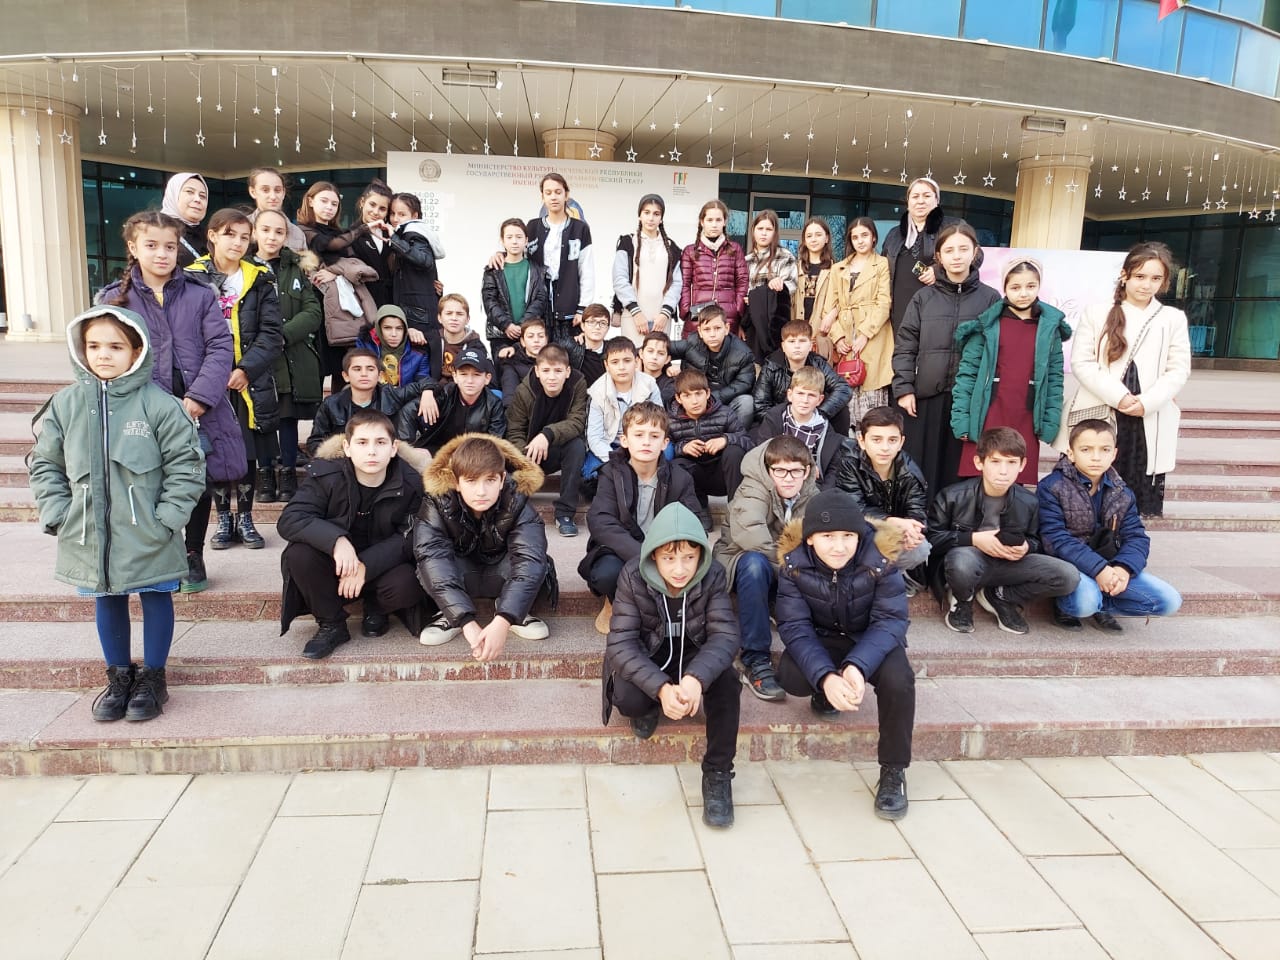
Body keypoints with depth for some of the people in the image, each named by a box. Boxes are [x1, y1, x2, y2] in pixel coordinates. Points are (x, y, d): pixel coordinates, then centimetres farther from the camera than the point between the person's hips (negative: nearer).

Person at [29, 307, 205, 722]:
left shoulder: (158, 403, -11)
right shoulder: (65, 403, 0)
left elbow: (186, 465, -10)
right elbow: (45, 464, 8)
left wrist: (166, 519, -14)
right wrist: (57, 514, -1)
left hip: (145, 533, -3)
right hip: (89, 531, 4)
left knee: (155, 597, 10)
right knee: (107, 601, 17)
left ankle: (152, 677, 28)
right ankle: (119, 676, 34)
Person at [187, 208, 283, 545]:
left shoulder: (259, 280, 6)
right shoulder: (193, 278, 2)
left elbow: (272, 333, -2)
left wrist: (246, 369, -13)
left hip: (250, 382, 1)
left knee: (248, 451, 5)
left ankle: (245, 518, 20)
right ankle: (223, 519, 19)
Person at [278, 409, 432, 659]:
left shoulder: (410, 484, -14)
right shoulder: (326, 474, -15)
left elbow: (410, 538, -14)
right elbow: (289, 519, -22)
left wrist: (366, 566, -29)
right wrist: (336, 540, -39)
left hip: (382, 566, -1)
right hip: (336, 565, 1)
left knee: (406, 586, -33)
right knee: (299, 553, -29)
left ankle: (377, 610, 7)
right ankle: (331, 624, -5)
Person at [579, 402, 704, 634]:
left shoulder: (680, 479, -1)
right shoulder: (612, 474, -7)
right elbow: (600, 522, -21)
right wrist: (641, 557, -35)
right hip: (619, 553, -1)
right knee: (607, 573, -35)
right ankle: (614, 603, 3)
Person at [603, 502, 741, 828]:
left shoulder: (712, 576, -19)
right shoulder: (633, 576, -23)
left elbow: (725, 635, -25)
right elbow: (621, 643, -26)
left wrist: (696, 678, -46)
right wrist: (661, 687, -43)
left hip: (694, 656, 1)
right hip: (648, 657, 0)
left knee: (726, 680, -31)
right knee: (627, 699, -32)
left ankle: (717, 771, -15)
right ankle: (650, 707, 6)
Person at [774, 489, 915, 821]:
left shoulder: (880, 559, -25)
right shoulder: (794, 563, -22)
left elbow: (890, 620, -24)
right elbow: (795, 627, -23)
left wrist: (857, 666, -43)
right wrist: (825, 676, -41)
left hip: (872, 640, -1)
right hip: (822, 640, 1)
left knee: (898, 679, -32)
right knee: (790, 677, -30)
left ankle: (893, 771, -11)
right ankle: (824, 694, 8)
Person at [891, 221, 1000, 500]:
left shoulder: (990, 298, 5)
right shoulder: (924, 298, 7)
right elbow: (904, 346, 4)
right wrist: (903, 388, -4)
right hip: (927, 395, 1)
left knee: (958, 469, 2)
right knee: (921, 468, 5)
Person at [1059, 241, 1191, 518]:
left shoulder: (1173, 318, 10)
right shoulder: (1096, 314, 6)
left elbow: (1179, 370, 3)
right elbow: (1081, 363, -2)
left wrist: (1146, 403, -12)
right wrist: (1118, 396, -13)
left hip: (1149, 423, 1)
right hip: (1099, 418, -1)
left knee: (1139, 497, 2)